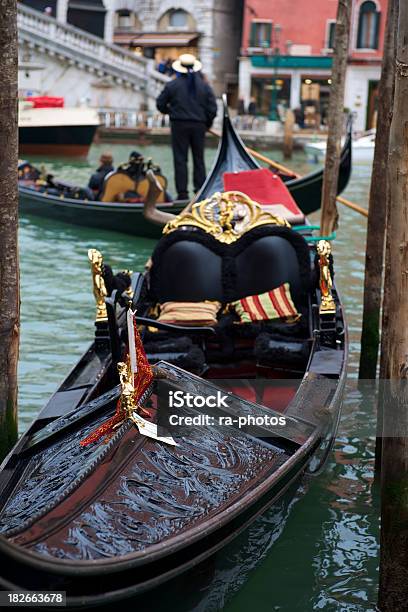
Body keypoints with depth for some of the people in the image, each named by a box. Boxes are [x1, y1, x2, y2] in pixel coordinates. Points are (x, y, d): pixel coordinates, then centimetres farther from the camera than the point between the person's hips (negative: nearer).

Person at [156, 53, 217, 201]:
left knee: (180, 160, 1)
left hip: (179, 125, -2)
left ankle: (182, 193, -4)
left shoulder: (173, 85, -4)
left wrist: (169, 111, 21)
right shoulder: (204, 86, 2)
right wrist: (207, 123, 15)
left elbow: (160, 104, 2)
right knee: (199, 159, 10)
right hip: (199, 126, 2)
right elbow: (212, 108, 1)